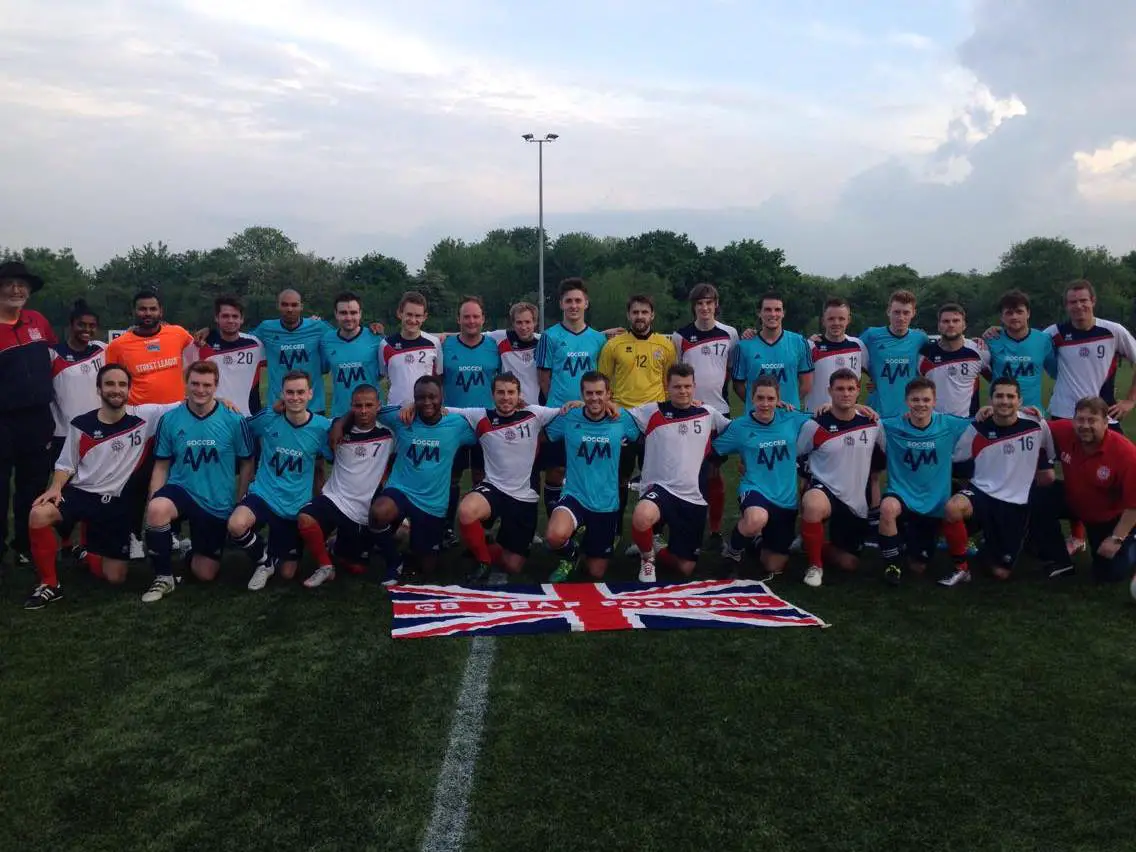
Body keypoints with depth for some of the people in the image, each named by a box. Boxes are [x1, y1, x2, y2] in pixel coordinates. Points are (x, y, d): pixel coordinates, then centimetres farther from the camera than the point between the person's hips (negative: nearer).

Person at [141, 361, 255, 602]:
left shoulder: (234, 420, -9)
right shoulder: (169, 419, -5)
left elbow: (246, 464, 0)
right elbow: (161, 466, 1)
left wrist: (238, 505, -1)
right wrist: (152, 503, -9)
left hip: (218, 504, 0)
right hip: (181, 490, 0)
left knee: (206, 574, 4)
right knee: (157, 510, -36)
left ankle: (194, 553, 43)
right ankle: (164, 577, -13)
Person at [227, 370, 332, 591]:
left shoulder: (322, 427, -9)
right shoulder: (266, 418, -10)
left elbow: (320, 468, 4)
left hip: (297, 506, 1)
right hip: (263, 494, -1)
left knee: (287, 574, 5)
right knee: (236, 526, -34)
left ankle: (272, 558, 43)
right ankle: (263, 561, -1)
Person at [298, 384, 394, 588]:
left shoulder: (388, 433, -2)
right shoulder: (340, 431, 2)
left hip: (365, 511, 0)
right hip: (335, 499, 0)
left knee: (356, 568, 6)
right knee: (305, 519, -32)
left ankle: (338, 550, 40)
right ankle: (325, 566, -8)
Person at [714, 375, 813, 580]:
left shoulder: (792, 420, 2)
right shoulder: (740, 426, -3)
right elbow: (714, 449, -1)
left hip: (786, 499, 3)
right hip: (755, 490, -3)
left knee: (774, 567, 7)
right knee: (757, 519, -41)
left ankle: (760, 539, 43)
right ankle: (734, 549, -6)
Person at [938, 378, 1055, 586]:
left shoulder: (1037, 426, -4)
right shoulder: (978, 429, -5)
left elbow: (1047, 472, 11)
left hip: (1016, 504, 1)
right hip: (981, 492, -1)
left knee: (1001, 573, 1)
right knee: (953, 508, -37)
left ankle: (986, 545, 36)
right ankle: (961, 568, -15)